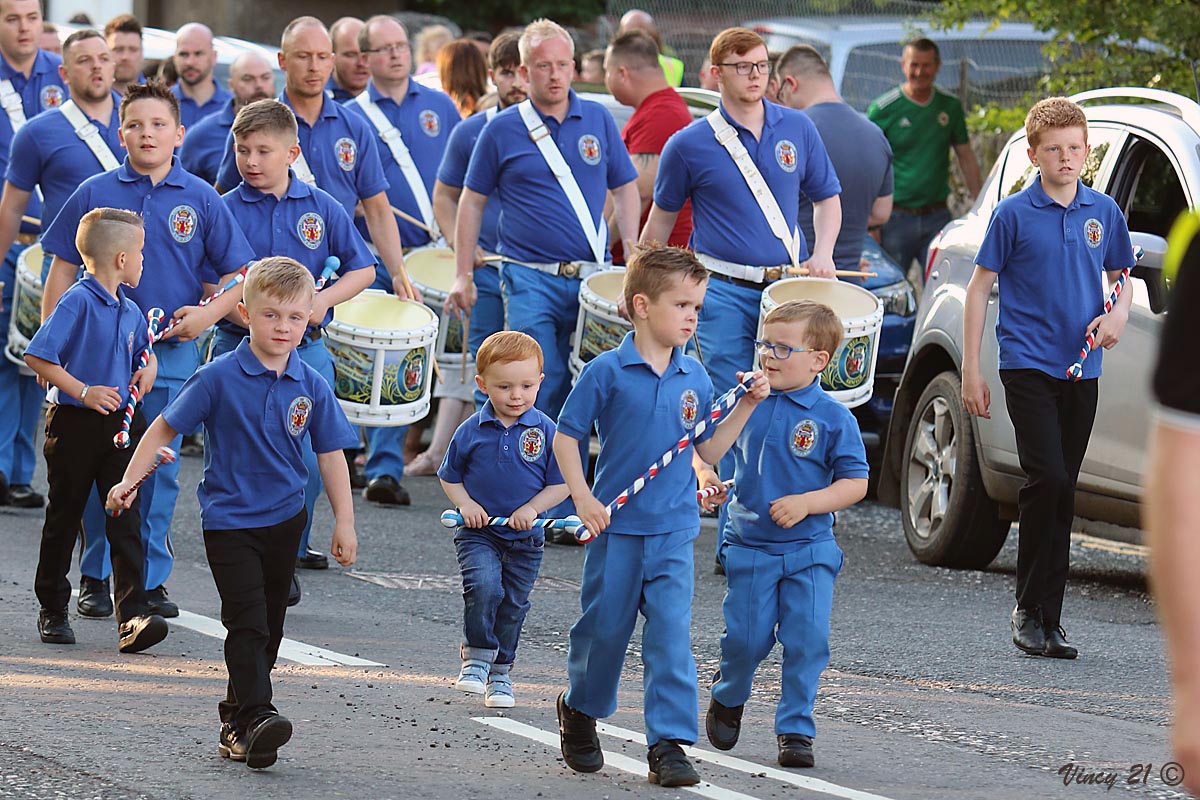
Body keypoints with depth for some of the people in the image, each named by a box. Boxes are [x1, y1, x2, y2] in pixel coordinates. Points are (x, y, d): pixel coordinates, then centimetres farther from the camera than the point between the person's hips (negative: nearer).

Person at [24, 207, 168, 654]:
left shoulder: (129, 311, 11)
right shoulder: (78, 303, -13)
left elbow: (145, 348, 31)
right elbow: (37, 356, -18)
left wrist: (147, 370, 9)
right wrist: (82, 392, -21)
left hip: (119, 426, 6)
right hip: (75, 426, -6)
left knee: (126, 520, -6)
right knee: (64, 520, 7)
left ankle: (133, 617, -14)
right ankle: (52, 611, 22)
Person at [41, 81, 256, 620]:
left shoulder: (200, 200, 0)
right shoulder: (95, 194, 0)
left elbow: (239, 274, 4)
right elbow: (62, 271, 5)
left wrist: (208, 312, -12)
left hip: (171, 353, 0)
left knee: (160, 469, 5)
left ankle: (151, 578, 15)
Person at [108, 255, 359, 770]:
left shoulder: (310, 387, -2)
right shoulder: (219, 378, -12)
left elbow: (330, 456, 5)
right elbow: (166, 426, -3)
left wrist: (344, 523, 2)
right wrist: (130, 479, -8)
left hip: (284, 520, 5)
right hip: (229, 520, -5)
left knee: (268, 626, 12)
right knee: (247, 620, -16)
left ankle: (235, 718, 24)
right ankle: (254, 717, -23)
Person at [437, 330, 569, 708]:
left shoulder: (546, 431, -7)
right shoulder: (471, 431, -5)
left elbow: (561, 483, -1)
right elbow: (449, 477, 8)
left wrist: (532, 509, -15)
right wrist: (465, 504, -9)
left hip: (525, 538, 1)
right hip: (478, 533, -1)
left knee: (512, 606, 11)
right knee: (483, 585, -25)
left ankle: (500, 674, 27)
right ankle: (476, 656, -9)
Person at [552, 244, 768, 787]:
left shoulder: (694, 379, 5)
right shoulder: (607, 371, -8)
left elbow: (709, 451, 11)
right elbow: (566, 437, -4)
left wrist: (746, 406, 2)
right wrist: (583, 500, -11)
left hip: (673, 531, 2)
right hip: (616, 525, -2)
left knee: (671, 634, -6)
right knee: (604, 628, 9)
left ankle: (669, 743, -6)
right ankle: (579, 710, 35)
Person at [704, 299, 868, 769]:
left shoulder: (833, 418, -7)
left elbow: (855, 483, -7)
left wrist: (806, 503, -20)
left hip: (809, 552, -2)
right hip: (749, 547, 2)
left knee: (807, 639, -6)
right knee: (746, 638, 1)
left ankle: (796, 729, 5)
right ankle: (728, 697, 31)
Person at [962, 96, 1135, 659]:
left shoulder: (1103, 212, 8)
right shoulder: (1014, 214, -3)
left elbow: (1121, 276, 22)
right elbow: (979, 288, 1)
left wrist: (1118, 313, -2)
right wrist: (970, 371, -3)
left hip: (1081, 369, 4)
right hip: (1028, 364, -4)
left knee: (1061, 492, 6)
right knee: (1048, 480, -17)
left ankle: (1047, 620, 12)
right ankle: (1030, 610, -8)